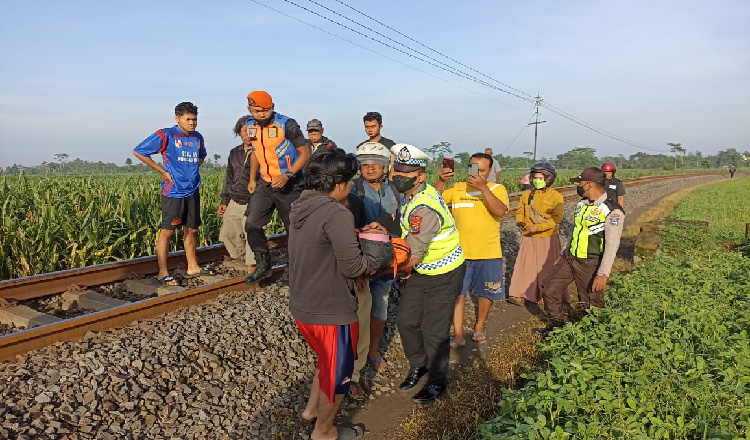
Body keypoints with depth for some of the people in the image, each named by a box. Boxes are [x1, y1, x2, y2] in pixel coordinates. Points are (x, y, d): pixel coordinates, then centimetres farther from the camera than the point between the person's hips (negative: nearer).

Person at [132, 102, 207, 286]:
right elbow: (138, 152, -7)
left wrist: (193, 169, 13)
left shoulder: (198, 138, 12)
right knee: (167, 231, -3)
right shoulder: (165, 135, -7)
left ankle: (192, 267, 27)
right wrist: (162, 171, -8)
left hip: (193, 190, 7)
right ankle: (162, 273, 4)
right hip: (173, 191, -6)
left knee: (191, 229, 14)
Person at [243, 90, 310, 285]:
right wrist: (252, 179, 15)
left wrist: (287, 175, -24)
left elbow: (304, 153, -13)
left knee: (294, 228, 3)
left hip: (289, 185, -5)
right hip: (265, 184, 5)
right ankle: (263, 264, 12)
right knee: (252, 225, -4)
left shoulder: (286, 124, -14)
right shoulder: (251, 126, 5)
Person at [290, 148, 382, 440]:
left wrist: (359, 233, 12)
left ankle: (312, 408, 45)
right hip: (330, 311, -8)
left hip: (302, 305, 8)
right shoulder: (337, 214, -25)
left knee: (328, 361, 31)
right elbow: (351, 266, -23)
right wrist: (375, 266, -4)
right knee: (338, 372, 15)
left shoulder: (301, 206, 3)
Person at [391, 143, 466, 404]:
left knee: (434, 331, 2)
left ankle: (437, 383, 24)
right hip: (421, 271, 9)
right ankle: (418, 367, 35)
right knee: (406, 321, 12)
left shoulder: (424, 209, -31)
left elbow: (412, 256, -25)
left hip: (444, 275, -8)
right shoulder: (413, 194, -3)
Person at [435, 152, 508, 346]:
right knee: (457, 293, 1)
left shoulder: (498, 189, -2)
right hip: (460, 252, 0)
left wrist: (483, 187, -30)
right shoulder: (457, 188, 2)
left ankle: (480, 326, 37)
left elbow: (500, 210, -21)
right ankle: (458, 335, 11)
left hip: (488, 253, 0)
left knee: (486, 293, 15)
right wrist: (440, 181, -25)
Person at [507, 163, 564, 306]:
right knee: (524, 265, 4)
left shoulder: (555, 196, -8)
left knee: (548, 267, 8)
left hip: (547, 238, -3)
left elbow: (557, 217, -15)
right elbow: (520, 212, 11)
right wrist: (520, 222, -11)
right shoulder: (526, 195, 5)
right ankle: (520, 295, 11)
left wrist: (538, 227, -24)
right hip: (528, 238, 4)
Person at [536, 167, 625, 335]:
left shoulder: (612, 211, -19)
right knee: (549, 289, 10)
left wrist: (603, 274, -23)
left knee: (590, 305, 5)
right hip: (569, 258, 8)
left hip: (590, 264, -7)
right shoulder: (582, 203, 7)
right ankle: (557, 324, 29)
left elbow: (612, 246, -21)